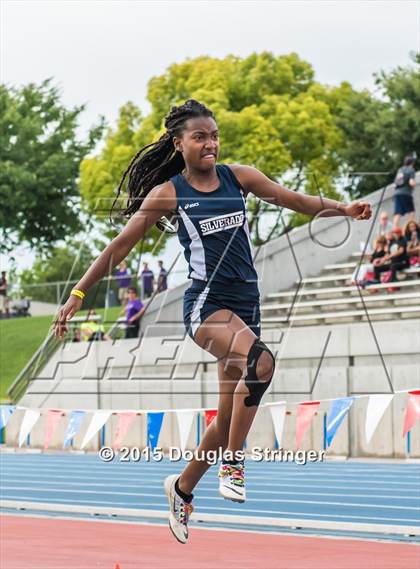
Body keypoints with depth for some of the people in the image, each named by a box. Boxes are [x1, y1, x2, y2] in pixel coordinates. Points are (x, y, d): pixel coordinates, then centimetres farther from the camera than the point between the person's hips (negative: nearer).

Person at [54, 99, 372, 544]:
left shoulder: (238, 176, 7)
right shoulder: (167, 193, -3)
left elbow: (295, 200, 10)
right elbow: (121, 244, 1)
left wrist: (344, 208, -5)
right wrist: (79, 293, 1)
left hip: (246, 304, 5)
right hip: (205, 303, -5)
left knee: (228, 419, 9)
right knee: (260, 360, -35)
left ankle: (182, 488, 31)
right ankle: (233, 462, -22)